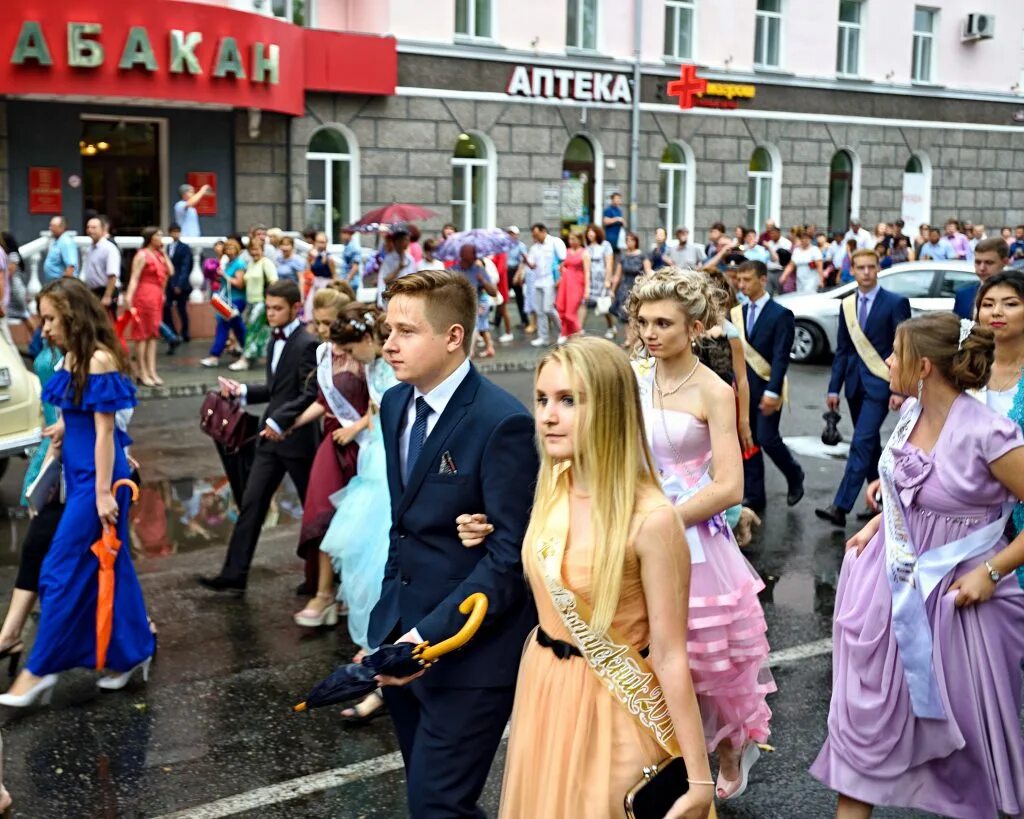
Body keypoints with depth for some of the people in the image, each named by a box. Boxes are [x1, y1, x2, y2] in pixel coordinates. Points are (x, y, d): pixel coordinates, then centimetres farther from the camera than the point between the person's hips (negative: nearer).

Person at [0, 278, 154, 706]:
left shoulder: (99, 360, -17)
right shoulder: (73, 358, 8)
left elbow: (105, 430, -18)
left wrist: (104, 492, -18)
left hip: (97, 477, -9)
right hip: (78, 473, 9)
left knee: (63, 571, -3)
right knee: (107, 566, 14)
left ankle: (39, 670, 6)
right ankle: (132, 651, 25)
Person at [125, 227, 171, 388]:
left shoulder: (159, 254, 14)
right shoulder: (142, 255, -9)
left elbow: (169, 272, 10)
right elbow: (134, 278, -16)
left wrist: (164, 254, 8)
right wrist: (129, 296, -26)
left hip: (157, 297, 8)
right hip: (145, 296, -8)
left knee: (153, 334, 8)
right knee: (142, 334, -3)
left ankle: (152, 372, 10)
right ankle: (143, 373, 0)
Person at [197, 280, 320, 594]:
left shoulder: (306, 345, -15)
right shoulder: (275, 341, 11)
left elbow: (310, 394, -22)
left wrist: (279, 421, -27)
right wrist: (242, 391, 5)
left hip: (297, 438, -8)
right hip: (272, 436, 8)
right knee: (251, 504, 5)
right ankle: (234, 574, 8)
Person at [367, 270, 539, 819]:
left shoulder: (502, 422, -19)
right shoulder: (395, 404, 6)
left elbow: (510, 557, -20)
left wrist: (430, 636, -23)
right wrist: (390, 620, 9)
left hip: (469, 650, -7)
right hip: (402, 637, 8)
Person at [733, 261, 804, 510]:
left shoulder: (780, 314, -9)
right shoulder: (739, 313, 9)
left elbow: (781, 357, -14)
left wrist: (772, 391, -21)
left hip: (766, 387, -6)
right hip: (743, 387, 6)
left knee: (767, 438, -7)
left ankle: (794, 476, 20)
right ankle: (753, 495, 15)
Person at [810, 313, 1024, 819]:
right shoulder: (912, 411, -2)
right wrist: (877, 524, 5)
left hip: (953, 590, -6)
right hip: (893, 578, 6)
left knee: (964, 716, 13)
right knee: (867, 705, 11)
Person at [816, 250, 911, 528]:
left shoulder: (895, 303, -6)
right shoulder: (847, 305, 10)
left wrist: (900, 389, -15)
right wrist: (834, 388, 7)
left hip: (880, 383, -6)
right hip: (855, 383, 6)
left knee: (862, 444, -13)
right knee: (870, 444, 14)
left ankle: (841, 507, -17)